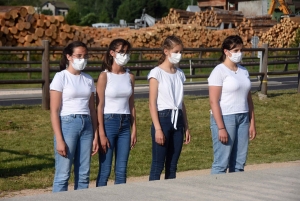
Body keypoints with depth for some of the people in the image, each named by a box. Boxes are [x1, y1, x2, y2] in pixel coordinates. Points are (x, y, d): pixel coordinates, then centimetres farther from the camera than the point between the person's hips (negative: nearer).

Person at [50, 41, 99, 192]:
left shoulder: (88, 79, 11)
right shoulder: (61, 77, -5)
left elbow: (92, 110, 13)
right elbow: (54, 111, -8)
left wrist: (95, 137, 8)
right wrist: (59, 140, -14)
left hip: (86, 126, 5)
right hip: (67, 124, -5)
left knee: (83, 175, 8)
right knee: (63, 175, -3)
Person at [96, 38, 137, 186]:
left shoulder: (129, 77, 8)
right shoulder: (105, 76, -6)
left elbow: (131, 105, 11)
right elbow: (99, 106, -9)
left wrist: (134, 130, 7)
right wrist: (101, 134, -13)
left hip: (125, 124, 5)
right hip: (109, 122, -5)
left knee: (121, 170, 7)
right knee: (105, 170, -1)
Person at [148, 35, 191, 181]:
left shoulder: (180, 74, 12)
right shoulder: (157, 73, -6)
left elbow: (181, 103, 15)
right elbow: (152, 103, -9)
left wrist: (186, 127, 12)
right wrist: (157, 128, -16)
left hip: (177, 120, 6)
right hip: (163, 118, -6)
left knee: (172, 166, 8)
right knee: (158, 165, -3)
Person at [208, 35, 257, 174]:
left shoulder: (243, 71, 12)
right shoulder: (219, 71, -8)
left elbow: (248, 99, 16)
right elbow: (214, 101, -13)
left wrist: (252, 123, 11)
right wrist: (221, 128, -18)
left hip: (243, 118, 7)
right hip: (225, 118, -7)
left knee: (239, 163, 8)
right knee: (221, 163, -4)